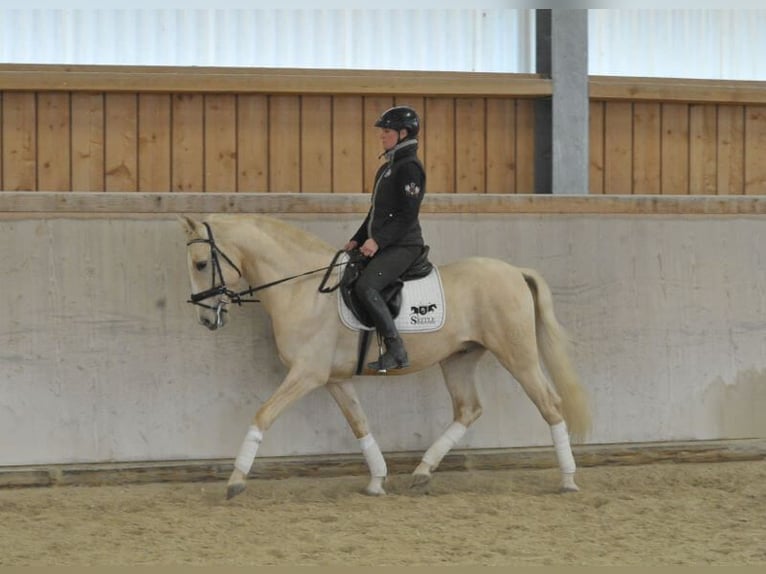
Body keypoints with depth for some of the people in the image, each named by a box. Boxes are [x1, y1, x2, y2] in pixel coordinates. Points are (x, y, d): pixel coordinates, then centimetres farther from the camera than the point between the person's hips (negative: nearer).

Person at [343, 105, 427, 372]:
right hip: (382, 245, 10)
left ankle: (397, 351, -25)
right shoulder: (387, 168, 18)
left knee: (366, 286, -27)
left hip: (403, 245, -10)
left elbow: (407, 215, -18)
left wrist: (378, 240, -23)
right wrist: (357, 240, 13)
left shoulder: (409, 167, -12)